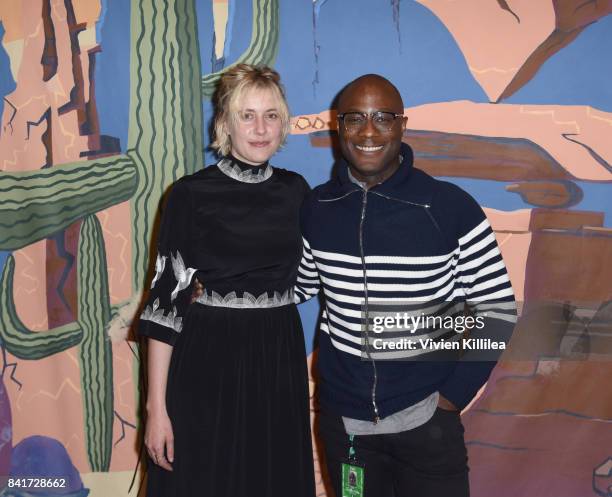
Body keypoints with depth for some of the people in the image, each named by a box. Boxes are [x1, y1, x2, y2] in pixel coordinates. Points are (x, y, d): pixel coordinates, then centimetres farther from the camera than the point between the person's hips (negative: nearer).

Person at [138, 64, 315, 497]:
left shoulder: (295, 190, 5)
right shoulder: (191, 193, -8)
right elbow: (166, 298, -10)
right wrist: (156, 405, -12)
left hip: (280, 359, 4)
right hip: (207, 361, -3)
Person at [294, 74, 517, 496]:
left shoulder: (451, 208, -13)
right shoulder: (317, 209, -3)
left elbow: (498, 310, -6)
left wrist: (453, 395, -10)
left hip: (426, 422, -3)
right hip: (342, 420, 3)